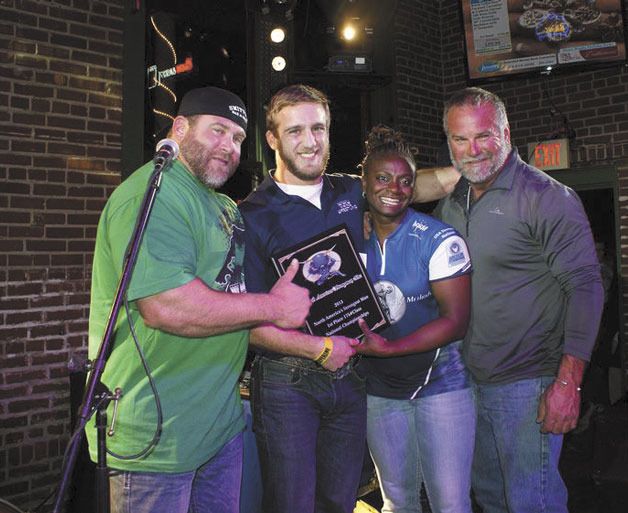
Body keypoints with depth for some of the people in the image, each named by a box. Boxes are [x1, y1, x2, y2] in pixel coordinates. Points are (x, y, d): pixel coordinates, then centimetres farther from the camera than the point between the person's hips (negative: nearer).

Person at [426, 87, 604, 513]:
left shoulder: (548, 198, -12)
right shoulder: (451, 203, 9)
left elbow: (585, 287, -15)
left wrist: (568, 383, -21)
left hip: (527, 384, -7)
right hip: (469, 381, 7)